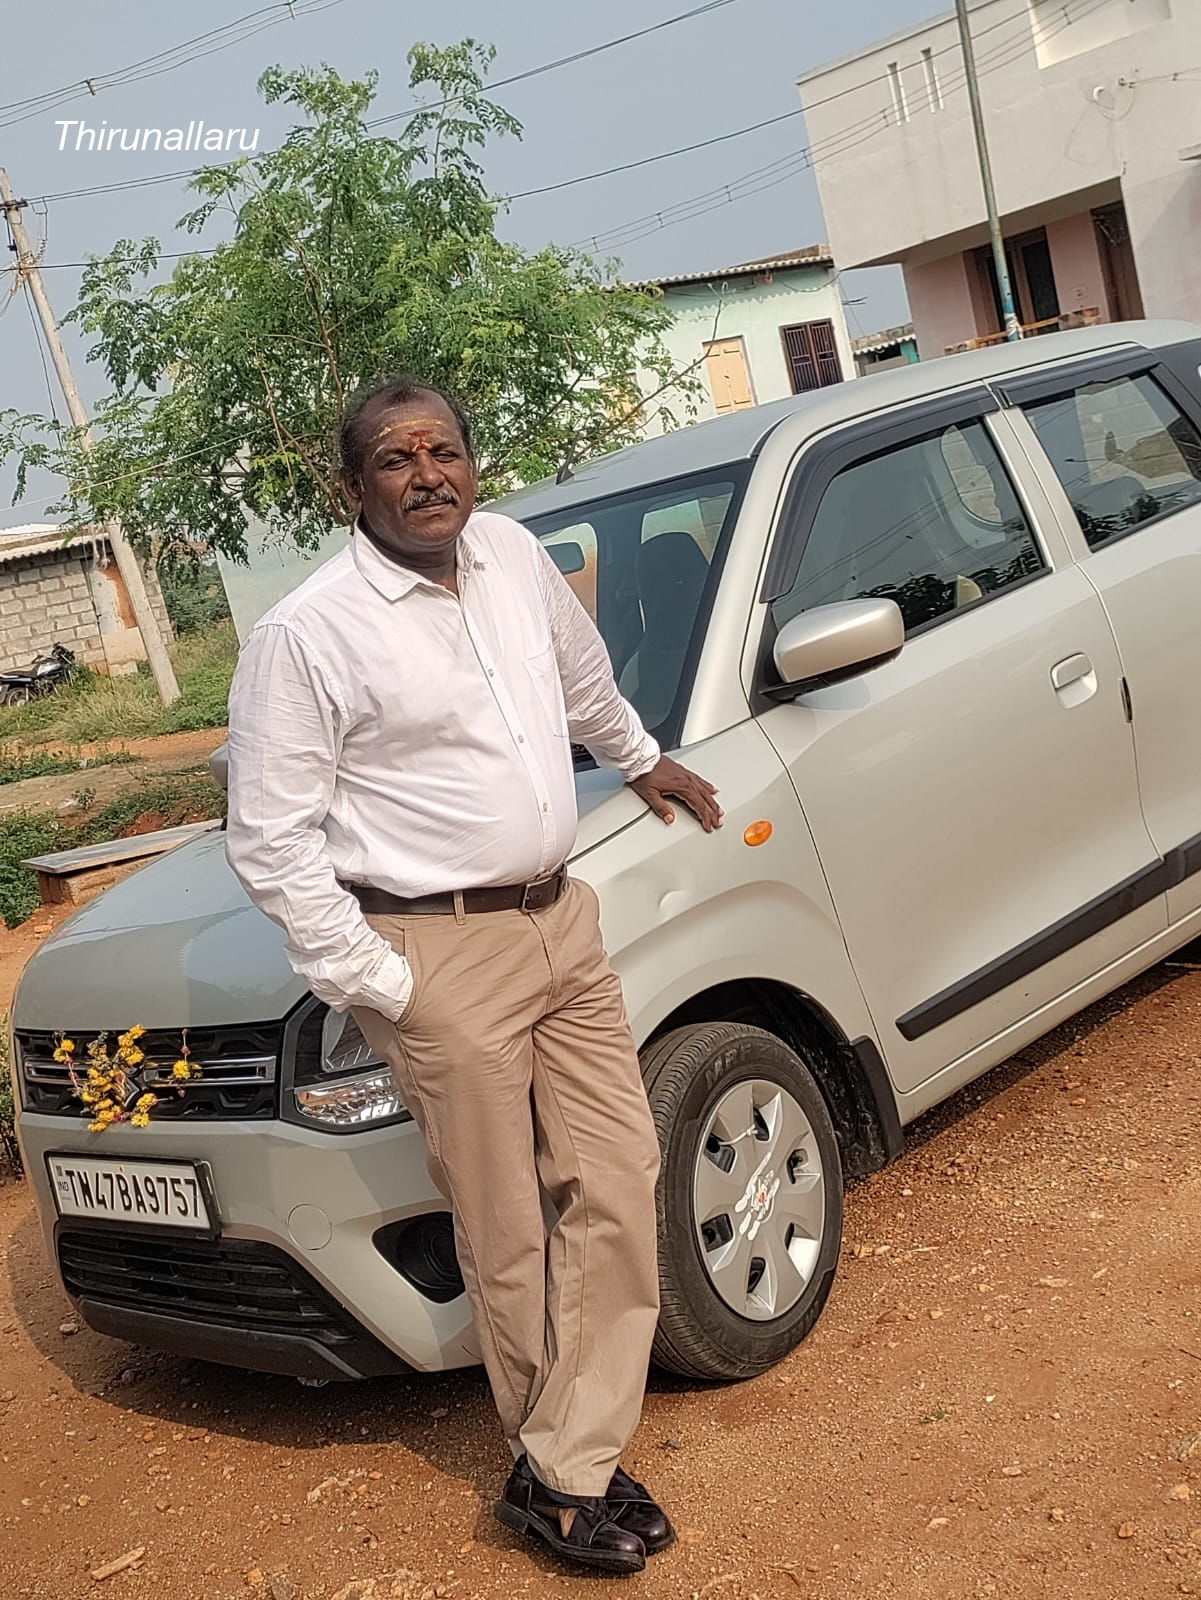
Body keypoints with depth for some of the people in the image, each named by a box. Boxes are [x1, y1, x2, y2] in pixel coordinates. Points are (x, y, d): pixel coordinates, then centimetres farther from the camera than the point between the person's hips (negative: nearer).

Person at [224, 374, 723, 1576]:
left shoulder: (513, 556, 6)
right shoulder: (307, 635, -12)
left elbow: (581, 673, 27)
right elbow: (269, 838, -11)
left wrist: (640, 758, 39)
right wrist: (370, 982, -12)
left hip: (562, 922, 7)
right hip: (442, 956, -6)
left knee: (620, 1182, 5)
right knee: (509, 1237, 2)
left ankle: (568, 1468, 17)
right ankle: (556, 1469, 23)